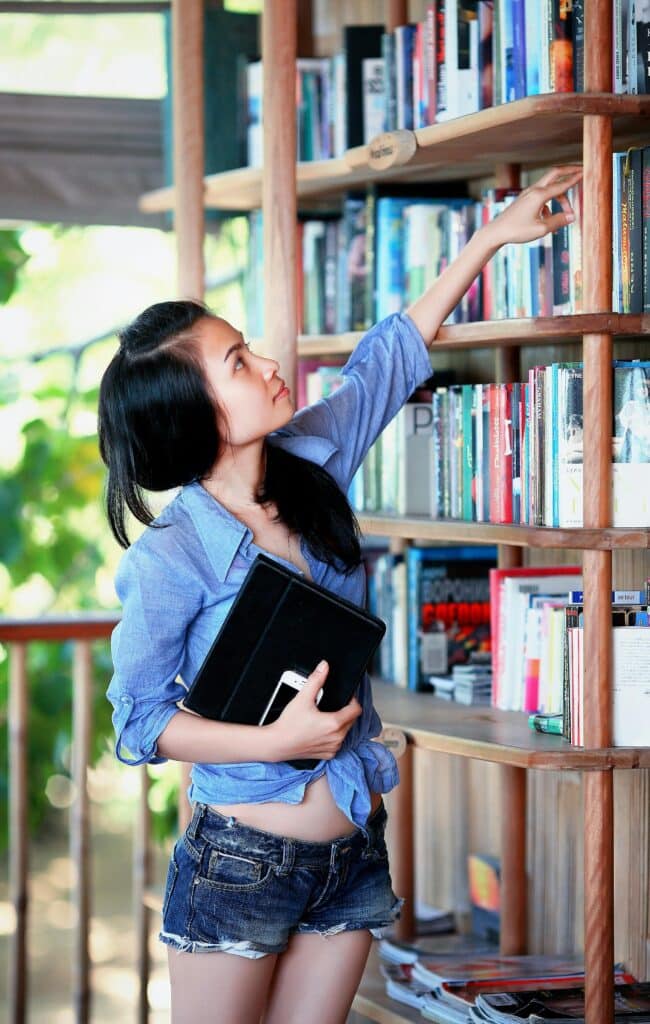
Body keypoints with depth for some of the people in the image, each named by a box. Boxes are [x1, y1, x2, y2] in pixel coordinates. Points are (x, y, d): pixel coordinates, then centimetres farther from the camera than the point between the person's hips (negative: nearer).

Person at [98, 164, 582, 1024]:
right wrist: (275, 741, -22)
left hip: (354, 853, 6)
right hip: (242, 861, -5)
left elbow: (390, 362, 12)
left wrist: (492, 236, 17)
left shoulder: (312, 465, 0)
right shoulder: (170, 558, -17)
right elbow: (139, 720, -11)